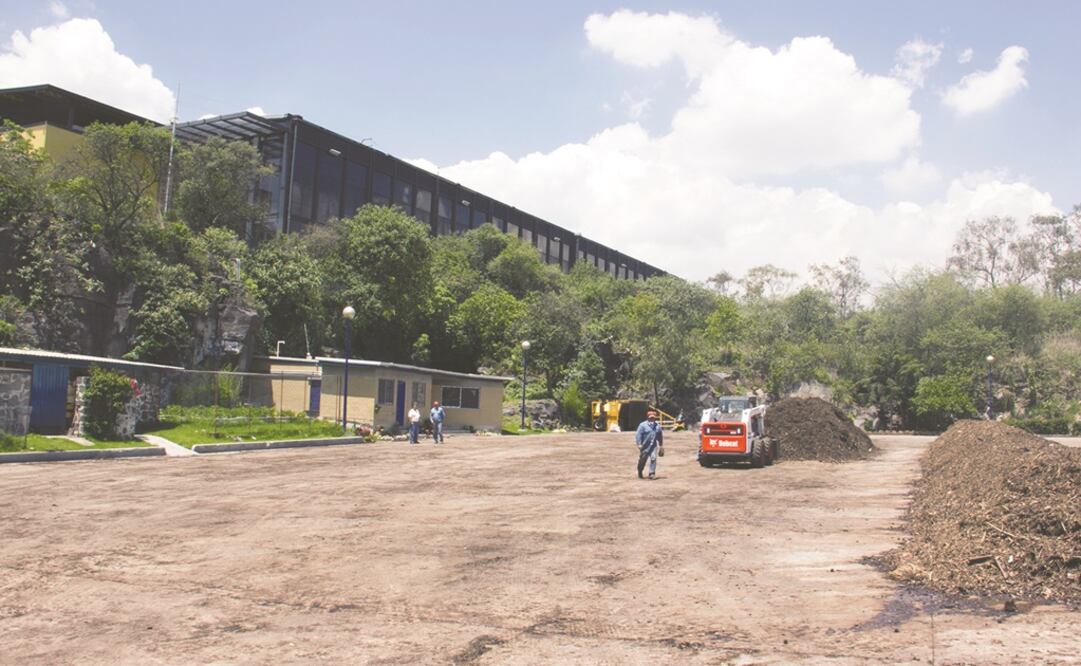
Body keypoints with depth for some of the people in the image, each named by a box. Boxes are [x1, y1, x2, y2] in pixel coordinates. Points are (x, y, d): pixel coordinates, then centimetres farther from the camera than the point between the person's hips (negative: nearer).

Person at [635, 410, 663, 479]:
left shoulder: (657, 426, 10)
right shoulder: (643, 425, -5)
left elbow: (660, 435, 20)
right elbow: (638, 435, -11)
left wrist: (660, 445, 19)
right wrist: (639, 444, -19)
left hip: (653, 445, 3)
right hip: (645, 445, -3)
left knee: (653, 458, -12)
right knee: (642, 459, 8)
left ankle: (652, 473, -8)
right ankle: (640, 472, 31)